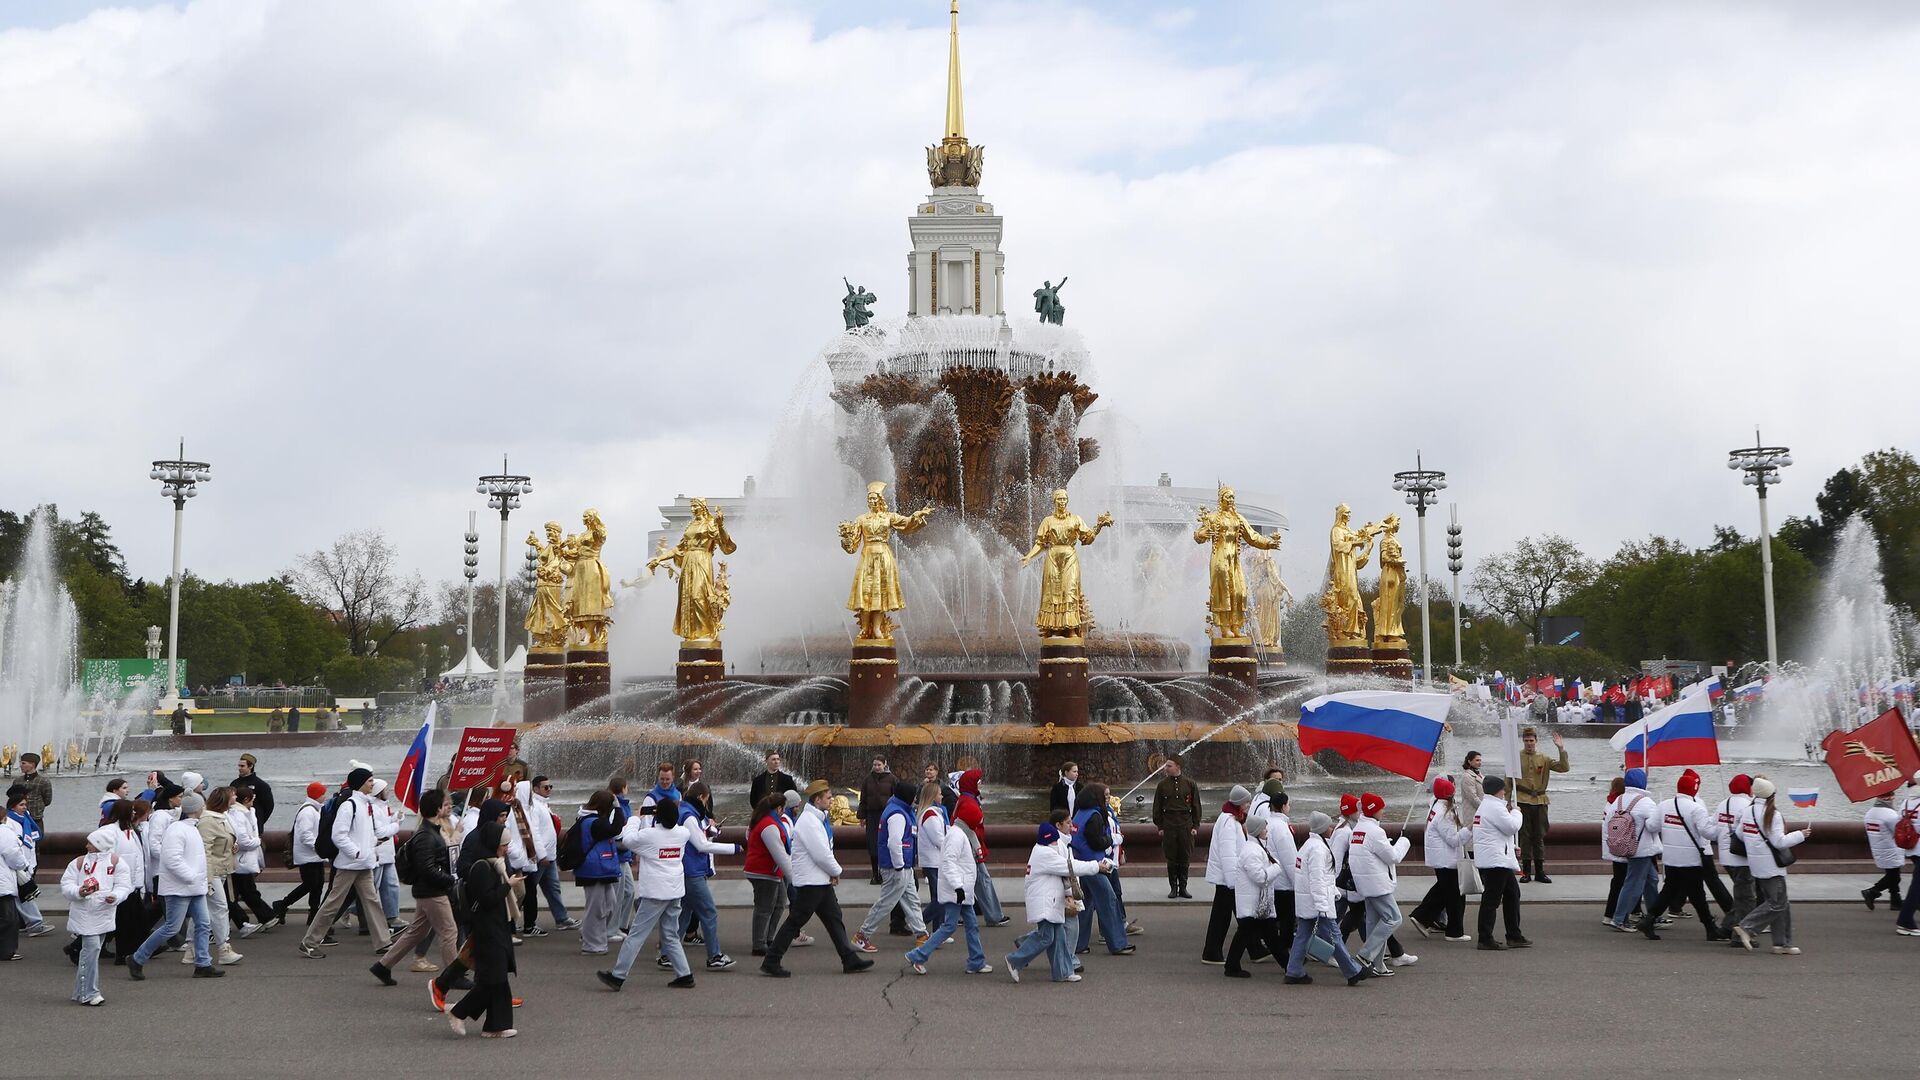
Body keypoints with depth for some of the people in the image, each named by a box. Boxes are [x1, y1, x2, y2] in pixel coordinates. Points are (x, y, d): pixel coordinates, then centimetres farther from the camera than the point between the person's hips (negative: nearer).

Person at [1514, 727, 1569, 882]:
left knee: (1539, 837, 6)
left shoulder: (1543, 759, 8)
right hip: (1522, 801, -2)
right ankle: (1526, 872, 6)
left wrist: (1562, 750, -9)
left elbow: (1564, 768, 1)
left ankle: (1540, 872, 12)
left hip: (1540, 801, 2)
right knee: (1525, 836, 0)